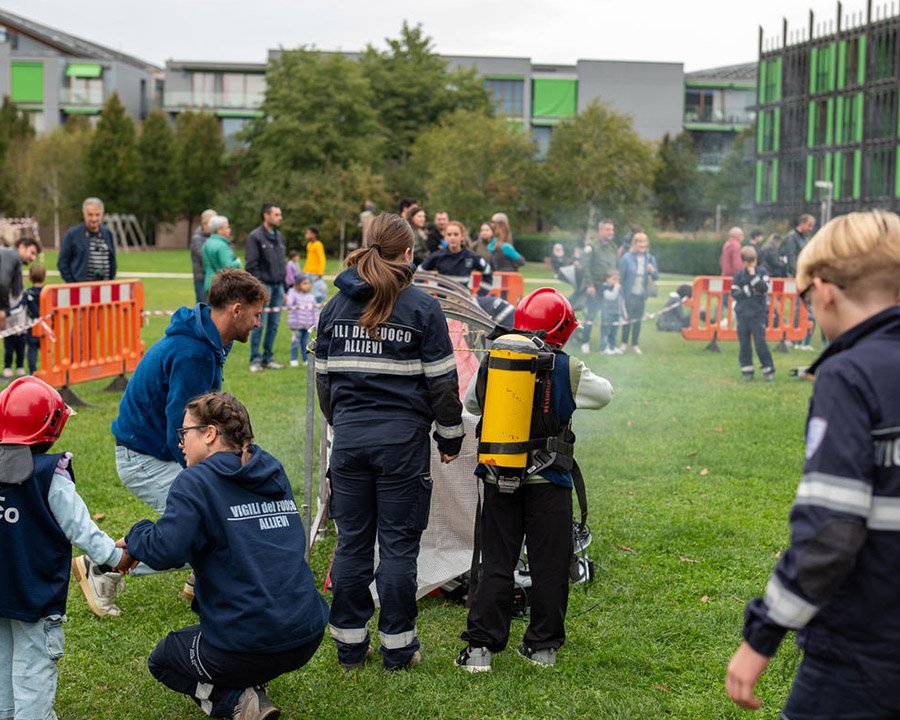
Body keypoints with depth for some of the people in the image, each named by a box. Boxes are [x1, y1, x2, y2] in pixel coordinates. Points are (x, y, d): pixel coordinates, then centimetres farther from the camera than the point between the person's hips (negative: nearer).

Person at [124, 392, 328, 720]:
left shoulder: (196, 481, -10)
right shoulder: (273, 472, 13)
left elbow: (165, 551, -21)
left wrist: (136, 536, 2)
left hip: (248, 648, -8)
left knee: (161, 661, 24)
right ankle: (251, 690, 17)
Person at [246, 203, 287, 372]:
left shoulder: (280, 237, 16)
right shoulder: (255, 237, -6)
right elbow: (252, 264, -11)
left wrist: (284, 288, 17)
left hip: (278, 286, 7)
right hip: (264, 286, -7)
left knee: (274, 325, 8)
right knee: (259, 324, -6)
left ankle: (268, 357, 17)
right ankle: (255, 360, 1)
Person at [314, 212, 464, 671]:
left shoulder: (336, 306, 7)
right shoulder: (422, 308, -6)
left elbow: (324, 376, 14)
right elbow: (442, 381, -4)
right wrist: (450, 436, 8)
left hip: (350, 437, 4)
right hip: (402, 436, -4)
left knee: (351, 541, 10)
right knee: (398, 543, 4)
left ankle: (349, 645, 17)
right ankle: (397, 647, 11)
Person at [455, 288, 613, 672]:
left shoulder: (490, 363, 1)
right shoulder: (567, 369, -8)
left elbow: (471, 403, 19)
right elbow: (604, 394, 10)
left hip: (497, 479, 3)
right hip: (547, 481, -2)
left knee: (495, 564, 9)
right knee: (548, 565, 10)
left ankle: (480, 647, 6)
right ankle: (543, 645, 17)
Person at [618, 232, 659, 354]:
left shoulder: (650, 259, 2)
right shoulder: (627, 258, -10)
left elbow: (656, 277, 4)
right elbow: (621, 276, -8)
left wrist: (653, 271, -18)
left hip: (641, 295, 3)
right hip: (630, 294, -3)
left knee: (638, 320, 8)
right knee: (628, 319, 4)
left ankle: (635, 344, 18)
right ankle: (624, 343, 19)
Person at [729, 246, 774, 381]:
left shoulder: (762, 272, 2)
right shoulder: (739, 275, 6)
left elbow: (764, 288, -12)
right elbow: (734, 293, -2)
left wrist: (753, 275, -15)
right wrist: (749, 291, -11)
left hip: (758, 313, -3)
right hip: (742, 313, 3)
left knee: (760, 342, -9)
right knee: (743, 342, 4)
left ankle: (768, 369, -1)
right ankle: (747, 370, 14)